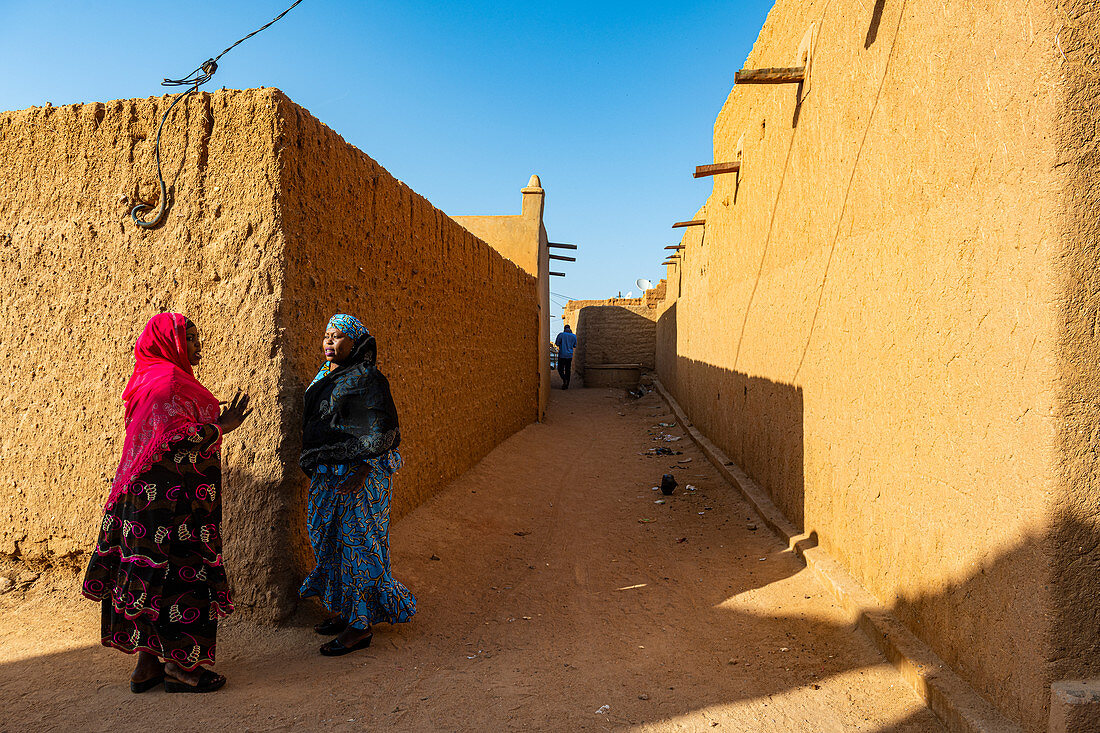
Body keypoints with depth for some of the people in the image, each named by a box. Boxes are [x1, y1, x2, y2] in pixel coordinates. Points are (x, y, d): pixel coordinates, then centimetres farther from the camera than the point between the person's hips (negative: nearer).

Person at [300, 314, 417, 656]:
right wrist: (314, 468, 18)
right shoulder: (326, 377, 13)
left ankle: (360, 626, 7)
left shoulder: (367, 381, -14)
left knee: (356, 543, -3)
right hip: (327, 475, 9)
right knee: (332, 540, 15)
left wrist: (360, 473, -22)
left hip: (356, 476, -9)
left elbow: (378, 434, -17)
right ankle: (345, 611, 29)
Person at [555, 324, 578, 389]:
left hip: (562, 355, -3)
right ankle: (566, 385, 9)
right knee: (568, 370, 10)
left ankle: (564, 379, -21)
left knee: (560, 369, 5)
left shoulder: (561, 334, -7)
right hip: (569, 355, 3)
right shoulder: (574, 336, 3)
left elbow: (557, 344, -5)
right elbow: (574, 346, 12)